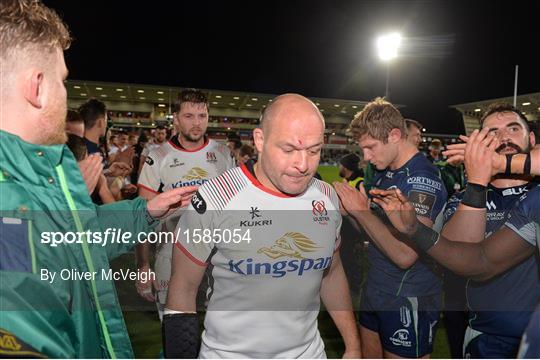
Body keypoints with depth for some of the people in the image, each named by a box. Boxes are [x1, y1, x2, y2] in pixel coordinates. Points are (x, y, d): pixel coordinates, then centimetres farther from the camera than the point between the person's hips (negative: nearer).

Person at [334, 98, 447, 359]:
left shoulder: (423, 179, -21)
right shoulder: (385, 173, 6)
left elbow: (404, 255, -28)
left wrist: (360, 211, -22)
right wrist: (347, 209, -8)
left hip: (408, 302, -8)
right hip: (375, 291, 8)